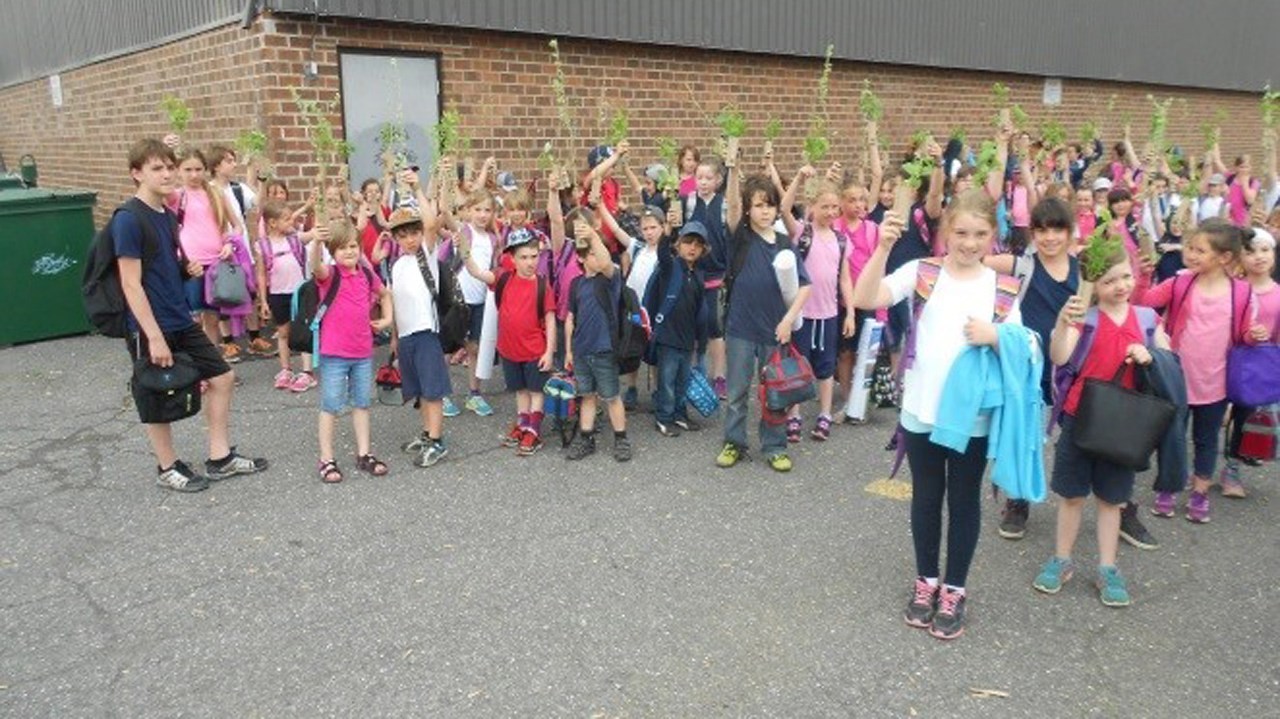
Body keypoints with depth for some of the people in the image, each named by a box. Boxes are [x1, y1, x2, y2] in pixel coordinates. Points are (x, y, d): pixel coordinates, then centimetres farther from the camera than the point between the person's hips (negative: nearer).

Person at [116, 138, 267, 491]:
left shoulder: (167, 215, 9)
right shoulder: (128, 220, -16)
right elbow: (131, 284, -19)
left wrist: (190, 268, 0)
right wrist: (154, 337, -21)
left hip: (181, 321, 8)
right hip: (149, 328, -8)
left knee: (222, 377, 10)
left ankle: (220, 458, 21)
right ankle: (167, 468, 26)